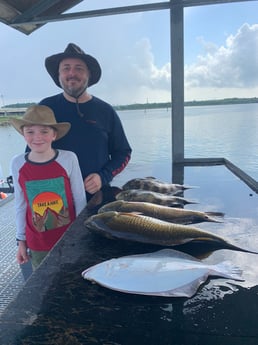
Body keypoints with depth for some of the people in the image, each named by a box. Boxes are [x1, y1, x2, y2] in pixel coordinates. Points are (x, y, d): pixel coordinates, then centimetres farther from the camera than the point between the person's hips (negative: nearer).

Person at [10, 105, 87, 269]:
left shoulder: (69, 159, -13)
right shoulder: (17, 164, -7)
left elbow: (80, 200, -4)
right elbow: (21, 206, 3)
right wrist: (21, 240, 8)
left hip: (69, 239, -1)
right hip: (37, 244, 2)